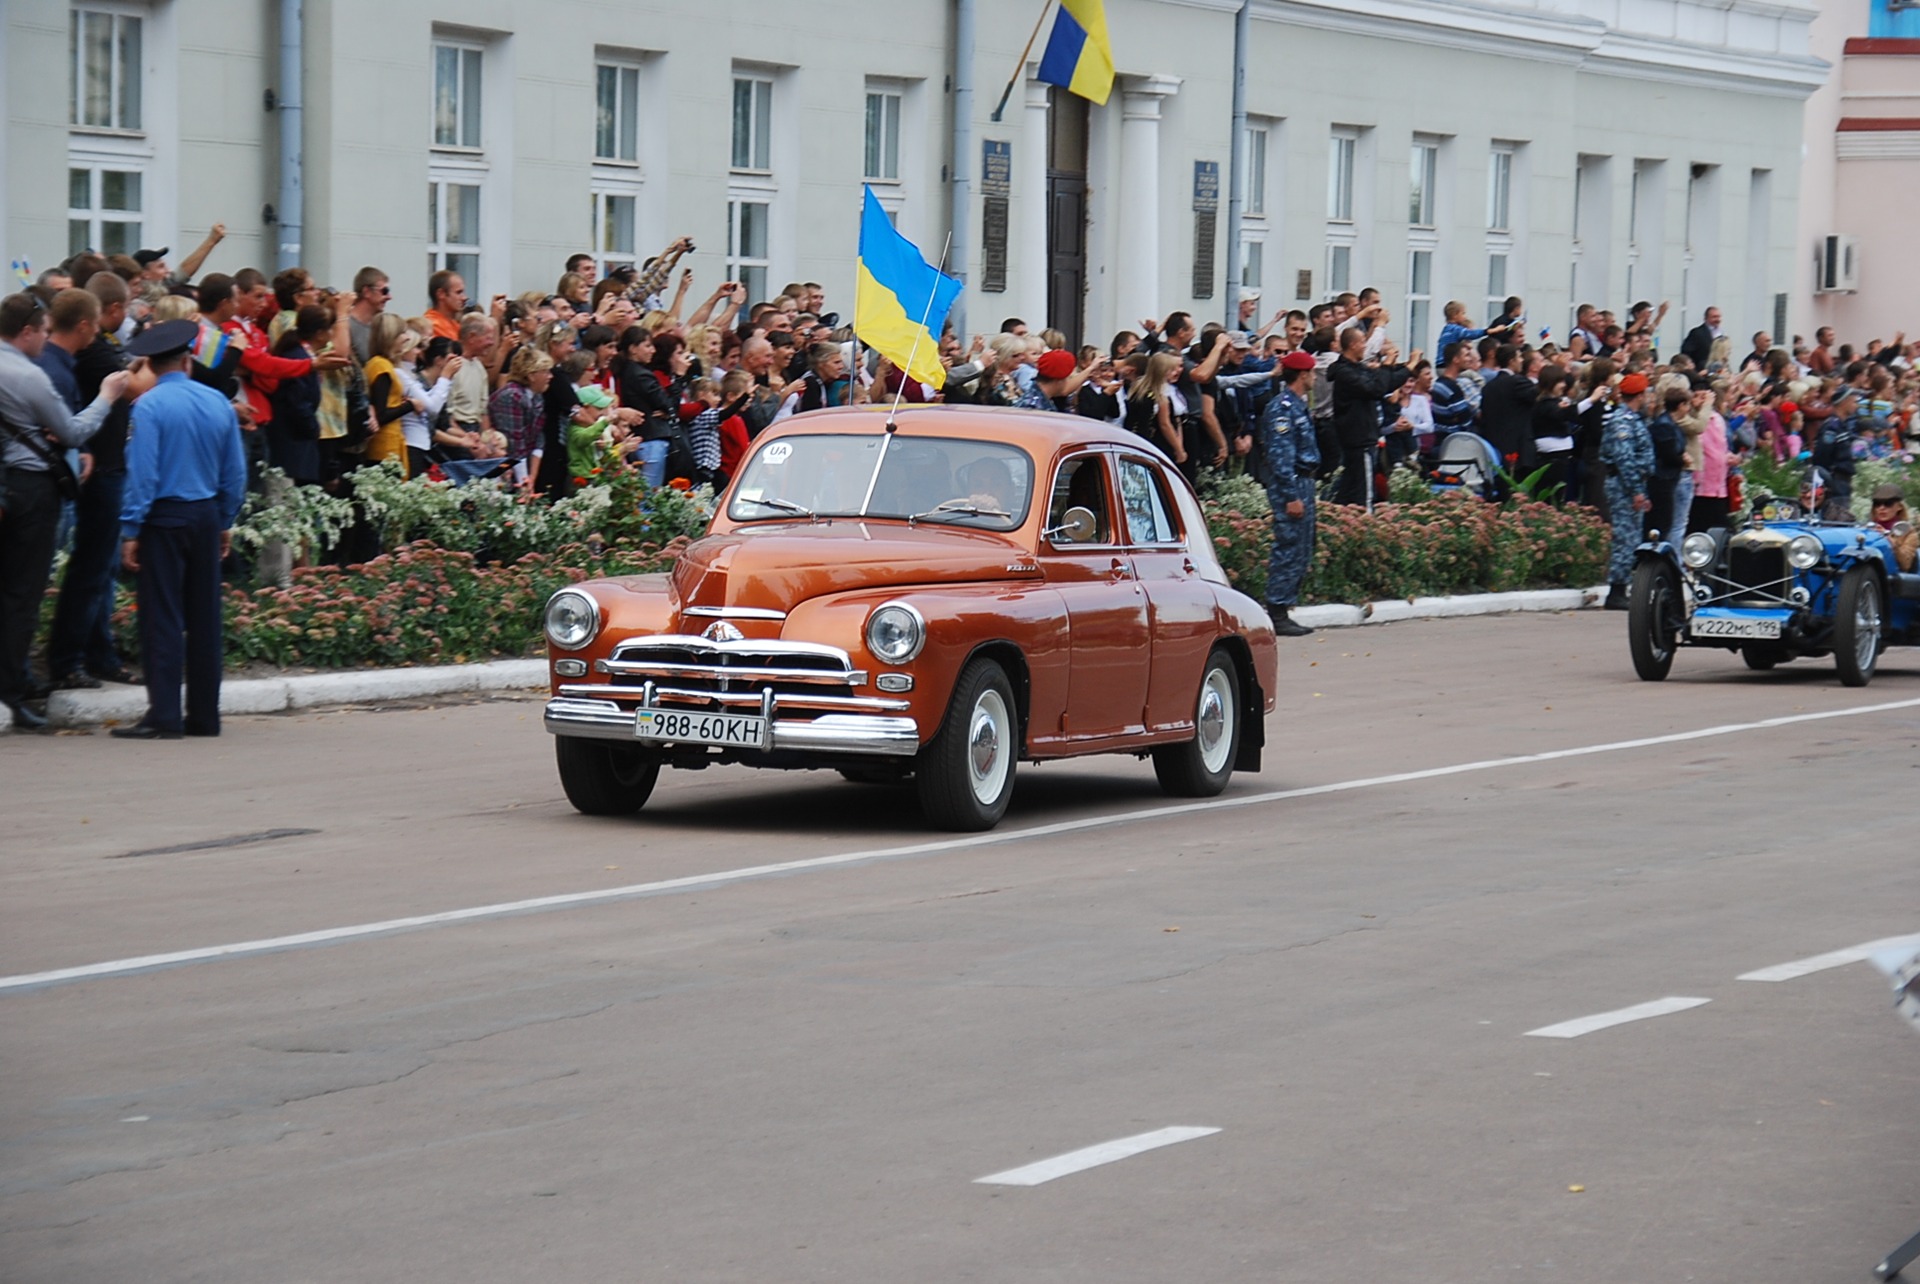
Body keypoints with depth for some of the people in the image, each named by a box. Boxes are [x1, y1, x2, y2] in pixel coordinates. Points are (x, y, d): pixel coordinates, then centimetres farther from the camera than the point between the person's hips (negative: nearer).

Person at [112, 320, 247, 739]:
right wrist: (225, 523, 18)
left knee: (163, 617, -4)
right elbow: (235, 472, 8)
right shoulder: (218, 403, 4)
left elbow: (142, 473, -15)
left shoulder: (149, 406, -12)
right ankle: (205, 715, 14)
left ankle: (164, 716, -8)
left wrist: (131, 530, -11)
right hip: (207, 515, 5)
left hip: (165, 516, -5)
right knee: (205, 615, 10)